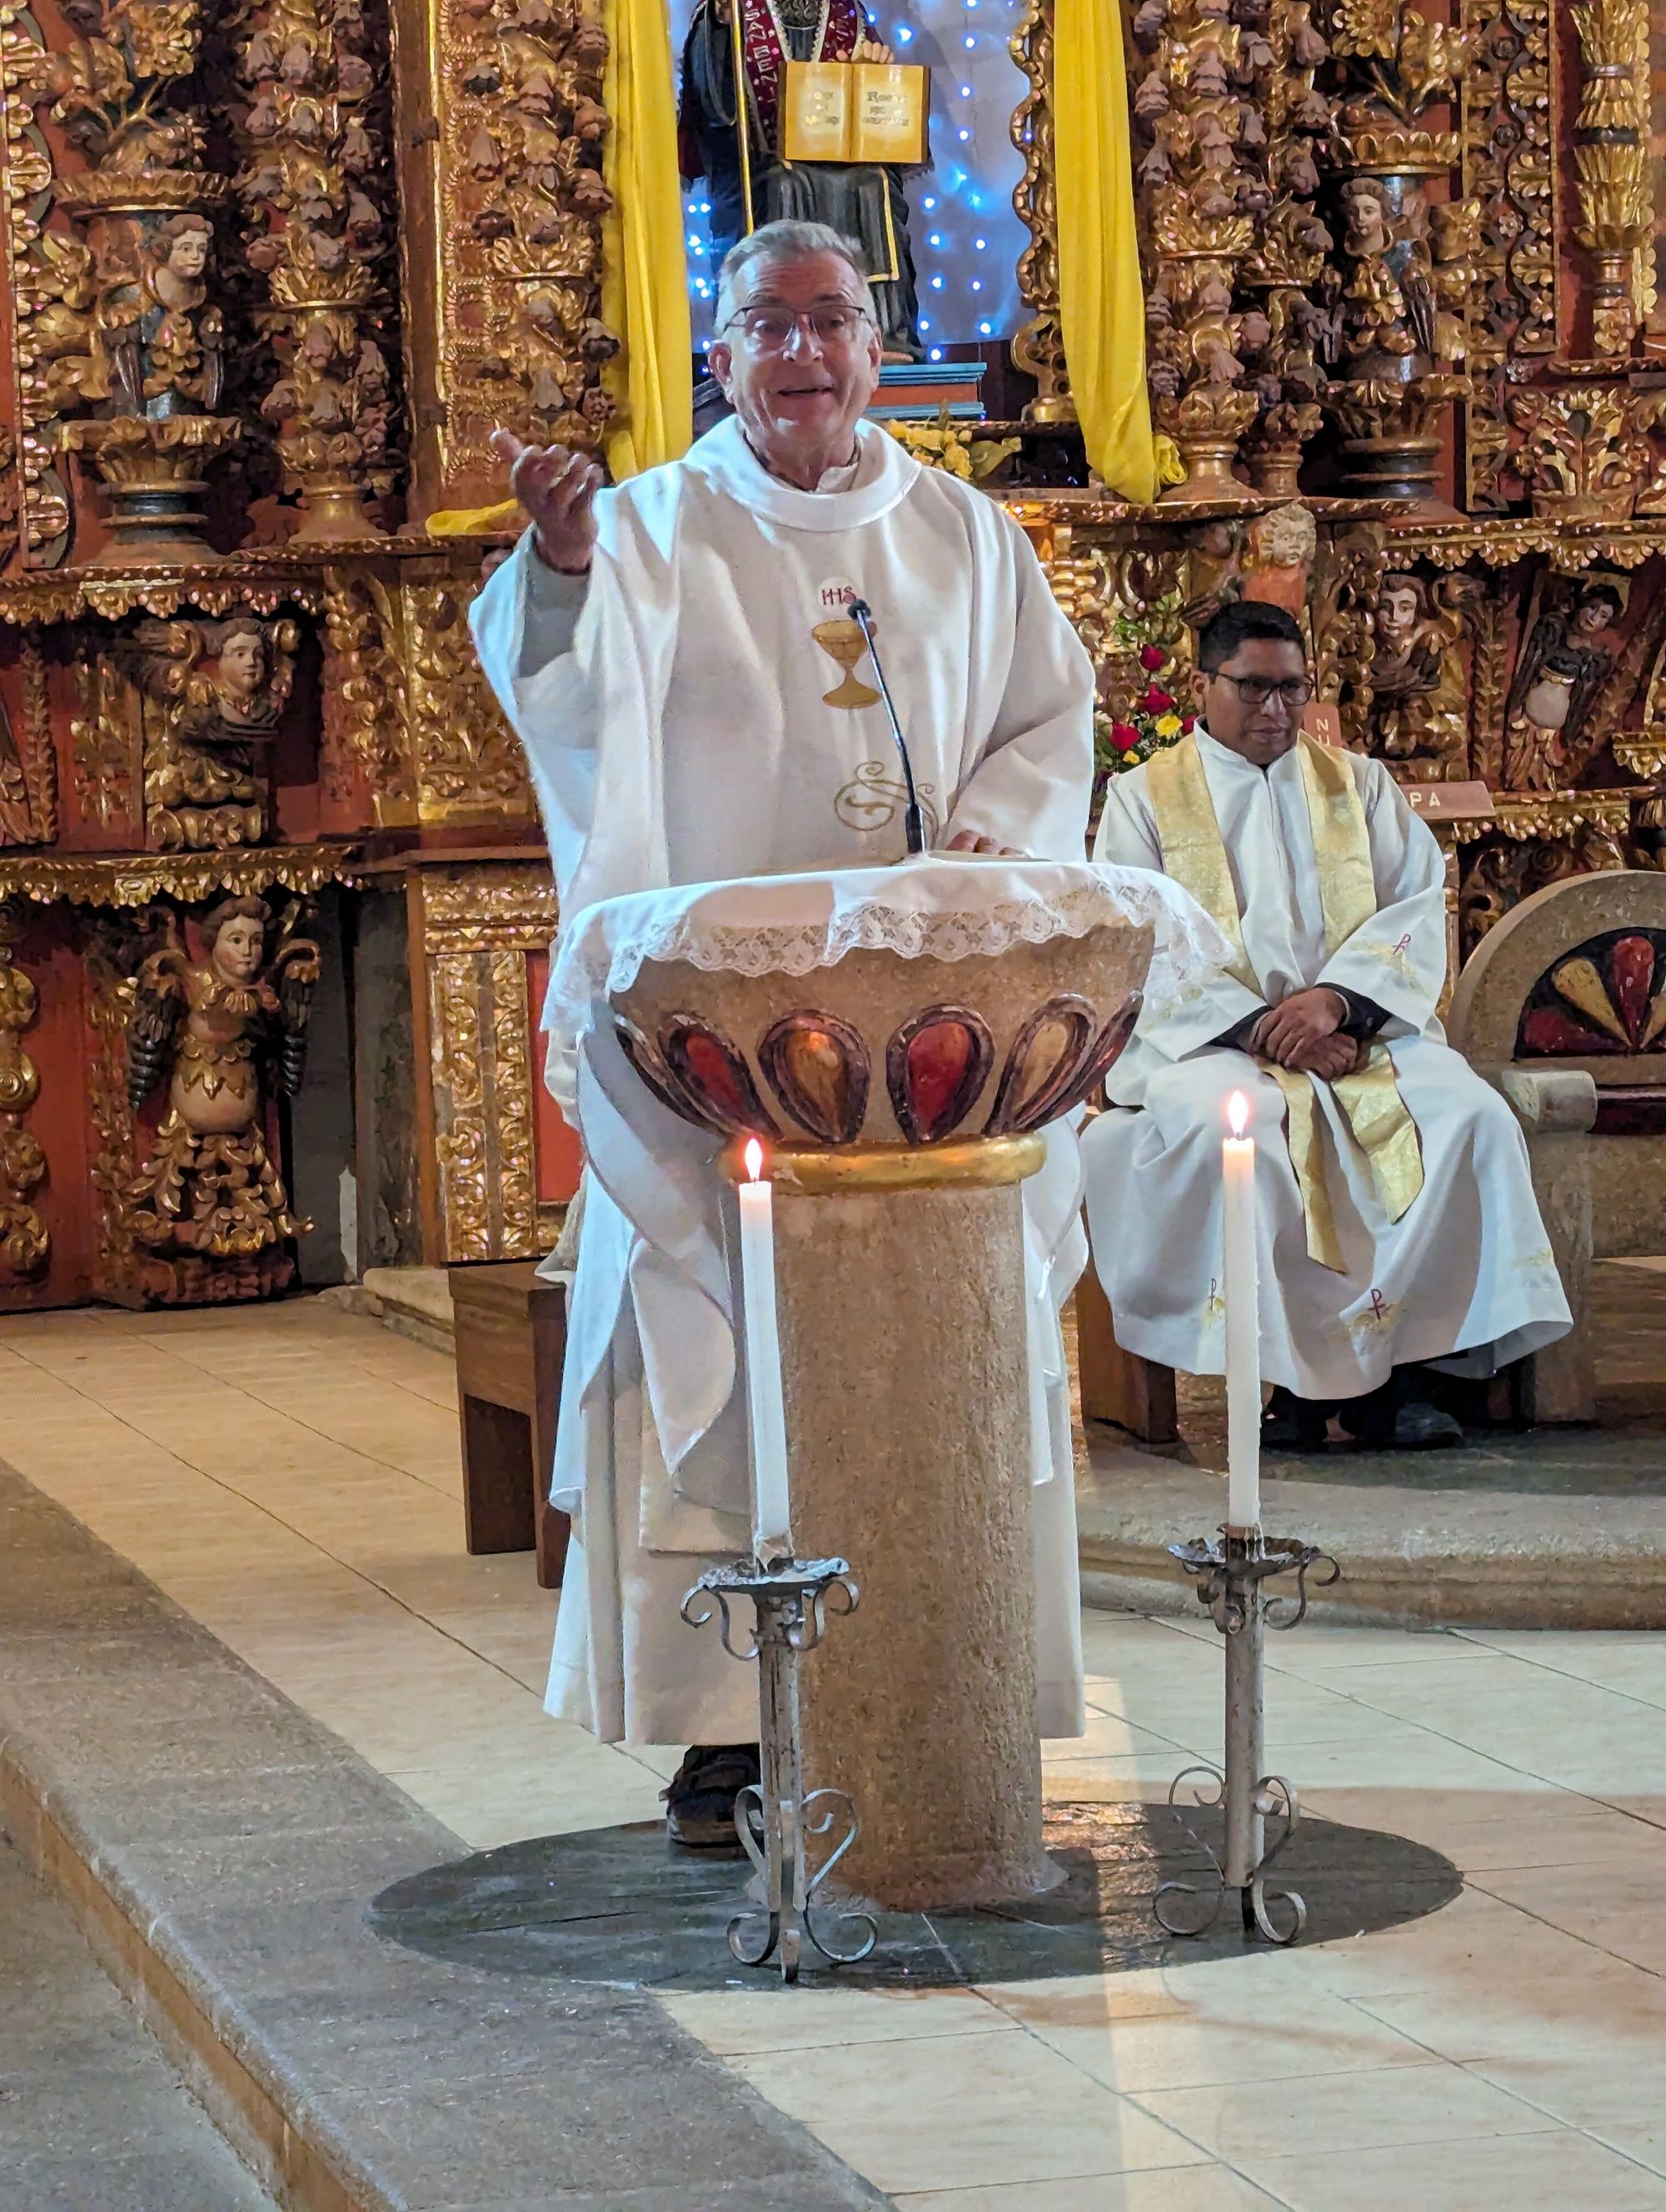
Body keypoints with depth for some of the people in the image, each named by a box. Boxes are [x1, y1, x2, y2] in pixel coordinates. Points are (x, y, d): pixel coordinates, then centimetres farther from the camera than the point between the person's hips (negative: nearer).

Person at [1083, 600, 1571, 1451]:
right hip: (1210, 1041, -2)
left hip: (1362, 1027, 3)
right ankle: (1296, 1370, -28)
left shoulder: (1359, 785, 18)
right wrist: (1258, 1026, -16)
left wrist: (1333, 998, -15)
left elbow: (1419, 907, 4)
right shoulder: (1143, 798, 10)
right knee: (1223, 1120, -37)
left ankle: (1400, 1364, -23)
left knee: (1471, 1115, -27)